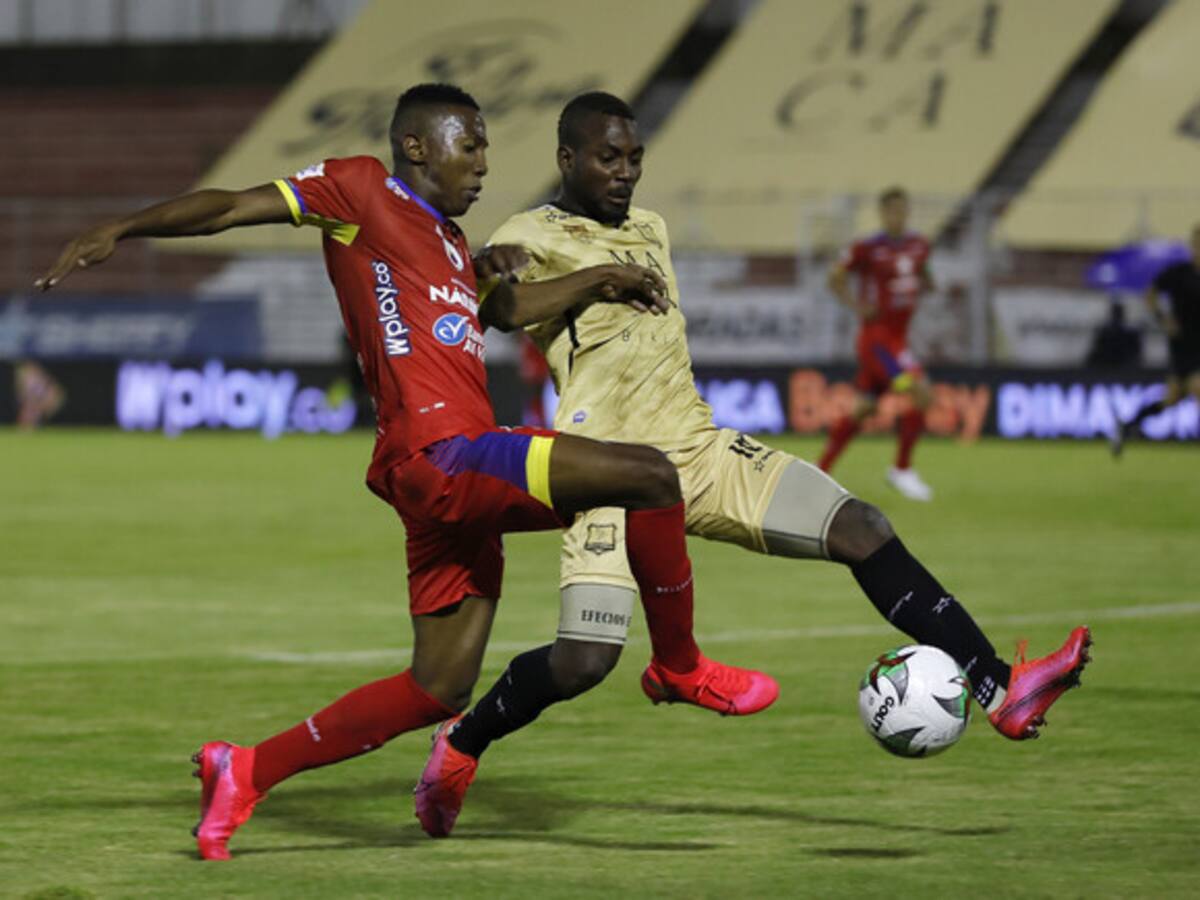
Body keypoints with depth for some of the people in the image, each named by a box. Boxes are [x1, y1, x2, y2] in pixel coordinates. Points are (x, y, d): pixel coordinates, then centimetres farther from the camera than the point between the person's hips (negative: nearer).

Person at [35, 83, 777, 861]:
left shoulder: (446, 239, 27)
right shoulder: (365, 192, 2)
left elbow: (504, 307, 43)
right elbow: (231, 207, -1)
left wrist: (599, 281, 34)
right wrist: (122, 229, -11)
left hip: (458, 478, 10)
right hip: (441, 452, -10)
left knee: (439, 691, 10)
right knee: (650, 475, -17)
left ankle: (248, 771, 16)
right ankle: (680, 666, 0)